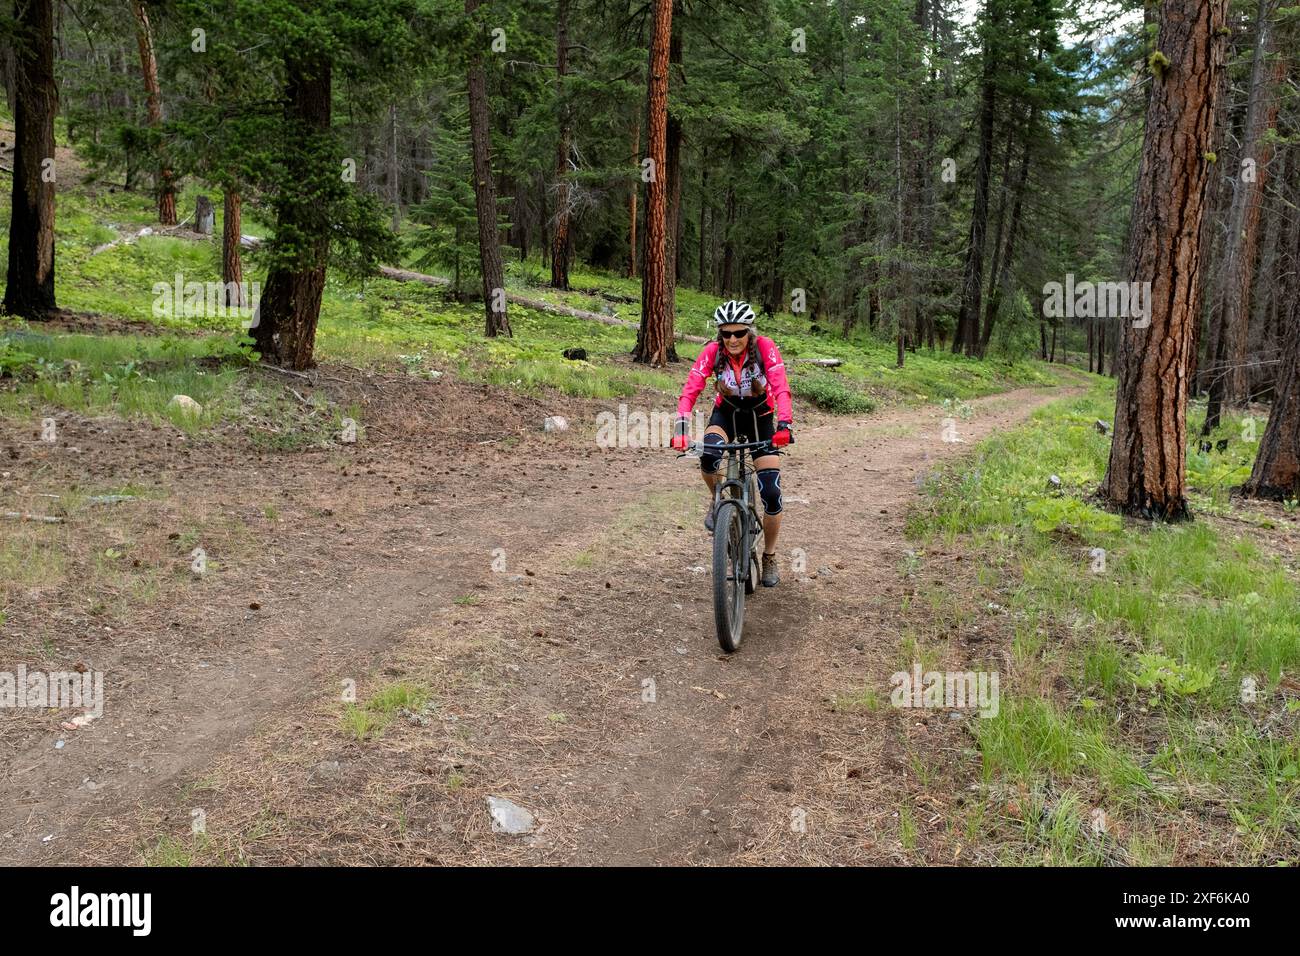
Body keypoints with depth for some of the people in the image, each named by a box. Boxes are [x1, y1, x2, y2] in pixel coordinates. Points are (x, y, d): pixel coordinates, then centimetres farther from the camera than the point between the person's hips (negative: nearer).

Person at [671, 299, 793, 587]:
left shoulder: (765, 347, -26)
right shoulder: (712, 352, -22)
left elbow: (781, 387, -35)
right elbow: (690, 390, -28)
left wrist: (784, 423, -51)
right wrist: (681, 426, -44)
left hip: (760, 417, -1)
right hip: (726, 413, 1)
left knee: (772, 494, -9)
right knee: (708, 457, -35)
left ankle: (769, 558, 13)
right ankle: (717, 499, -1)